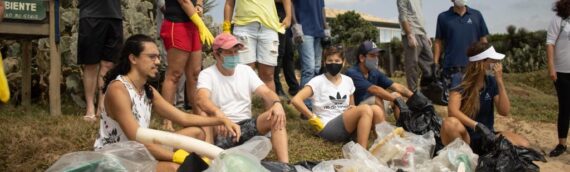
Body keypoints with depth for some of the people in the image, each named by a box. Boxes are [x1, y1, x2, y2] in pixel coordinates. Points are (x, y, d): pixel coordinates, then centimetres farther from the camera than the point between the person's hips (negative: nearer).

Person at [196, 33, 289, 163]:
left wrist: (277, 103, -28)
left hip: (245, 126, 4)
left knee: (276, 115, -23)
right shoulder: (207, 74, -5)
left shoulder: (246, 70, 9)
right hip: (221, 130, -3)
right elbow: (202, 99, -26)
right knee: (206, 115, -35)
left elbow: (266, 92, -3)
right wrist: (217, 113, -49)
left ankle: (284, 165, -32)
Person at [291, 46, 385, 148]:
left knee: (376, 109, -20)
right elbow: (296, 100, -16)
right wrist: (314, 119, -13)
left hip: (347, 126, 6)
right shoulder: (318, 81, -5)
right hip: (327, 128, -6)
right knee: (365, 109, -28)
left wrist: (353, 109, -1)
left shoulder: (348, 81, 12)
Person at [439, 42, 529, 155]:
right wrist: (478, 126, -36)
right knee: (450, 123, -38)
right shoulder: (460, 83, -14)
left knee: (523, 145, -20)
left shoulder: (491, 82, 1)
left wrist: (500, 81, -15)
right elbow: (452, 110, -29)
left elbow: (504, 111, -8)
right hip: (465, 138, -4)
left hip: (485, 137, 5)